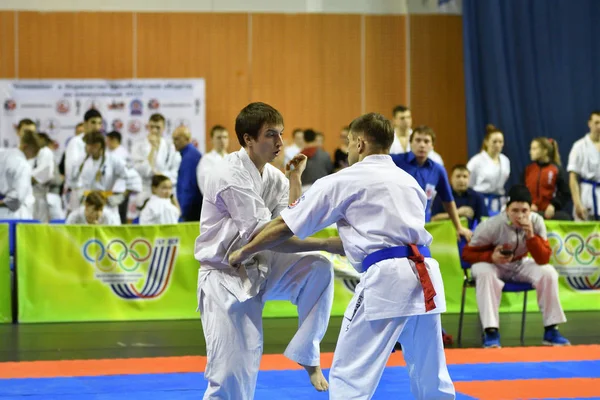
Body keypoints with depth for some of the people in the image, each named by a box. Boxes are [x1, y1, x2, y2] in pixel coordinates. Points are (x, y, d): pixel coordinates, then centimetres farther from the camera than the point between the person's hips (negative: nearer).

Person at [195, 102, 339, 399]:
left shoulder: (274, 177, 3)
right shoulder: (232, 177, -21)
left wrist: (295, 177, -8)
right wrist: (326, 244, -28)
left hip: (260, 268, 7)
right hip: (227, 278, -7)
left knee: (318, 268, -15)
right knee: (233, 375, -10)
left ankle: (306, 353, 0)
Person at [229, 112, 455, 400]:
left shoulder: (344, 181, 5)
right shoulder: (408, 181, 23)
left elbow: (284, 227, 8)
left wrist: (242, 253, 22)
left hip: (386, 279, -7)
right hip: (425, 277, 7)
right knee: (431, 377, 17)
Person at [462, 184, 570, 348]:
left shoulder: (536, 222, -18)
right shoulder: (491, 226, -25)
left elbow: (544, 260, -20)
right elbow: (467, 254, -15)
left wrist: (531, 236, -35)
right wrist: (491, 257, -33)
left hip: (520, 264, 3)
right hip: (493, 264, -3)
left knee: (548, 273, -23)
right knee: (485, 274, -37)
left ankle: (550, 330, -12)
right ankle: (491, 332, -34)